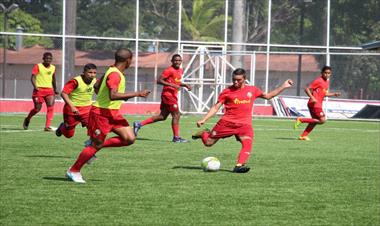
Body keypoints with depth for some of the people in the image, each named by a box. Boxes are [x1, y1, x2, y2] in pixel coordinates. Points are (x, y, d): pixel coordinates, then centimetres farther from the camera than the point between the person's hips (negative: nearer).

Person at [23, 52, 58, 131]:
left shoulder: (53, 68, 11)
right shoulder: (38, 66, -5)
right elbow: (33, 77, -12)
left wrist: (55, 89, 29)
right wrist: (35, 86, -27)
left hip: (49, 90, 4)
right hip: (39, 89, -4)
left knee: (51, 106, -16)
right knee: (37, 108, -2)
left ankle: (47, 126, -17)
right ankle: (27, 119, 29)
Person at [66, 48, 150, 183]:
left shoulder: (112, 70, 11)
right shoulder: (115, 75, -20)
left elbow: (96, 86, 22)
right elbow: (113, 95, -34)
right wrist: (137, 94, -31)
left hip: (112, 113, 9)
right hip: (101, 113, -9)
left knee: (130, 139, -2)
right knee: (96, 145, -2)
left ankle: (96, 144, 10)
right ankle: (73, 171, 12)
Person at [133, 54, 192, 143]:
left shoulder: (181, 70, 14)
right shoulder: (169, 70, -13)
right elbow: (159, 81, -18)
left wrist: (185, 85, 12)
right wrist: (171, 85, -26)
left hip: (173, 95, 9)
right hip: (168, 94, -9)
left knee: (162, 116, 10)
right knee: (176, 115, -6)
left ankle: (139, 124, 14)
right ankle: (176, 137, 2)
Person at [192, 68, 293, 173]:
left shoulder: (252, 90, 9)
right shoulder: (227, 91, 1)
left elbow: (267, 96, 23)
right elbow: (216, 107, 3)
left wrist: (283, 87, 18)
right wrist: (203, 119, -6)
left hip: (244, 124, 1)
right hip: (227, 122, -1)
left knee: (247, 144, -26)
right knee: (208, 142, 4)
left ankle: (239, 166, -30)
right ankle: (204, 133, 38)